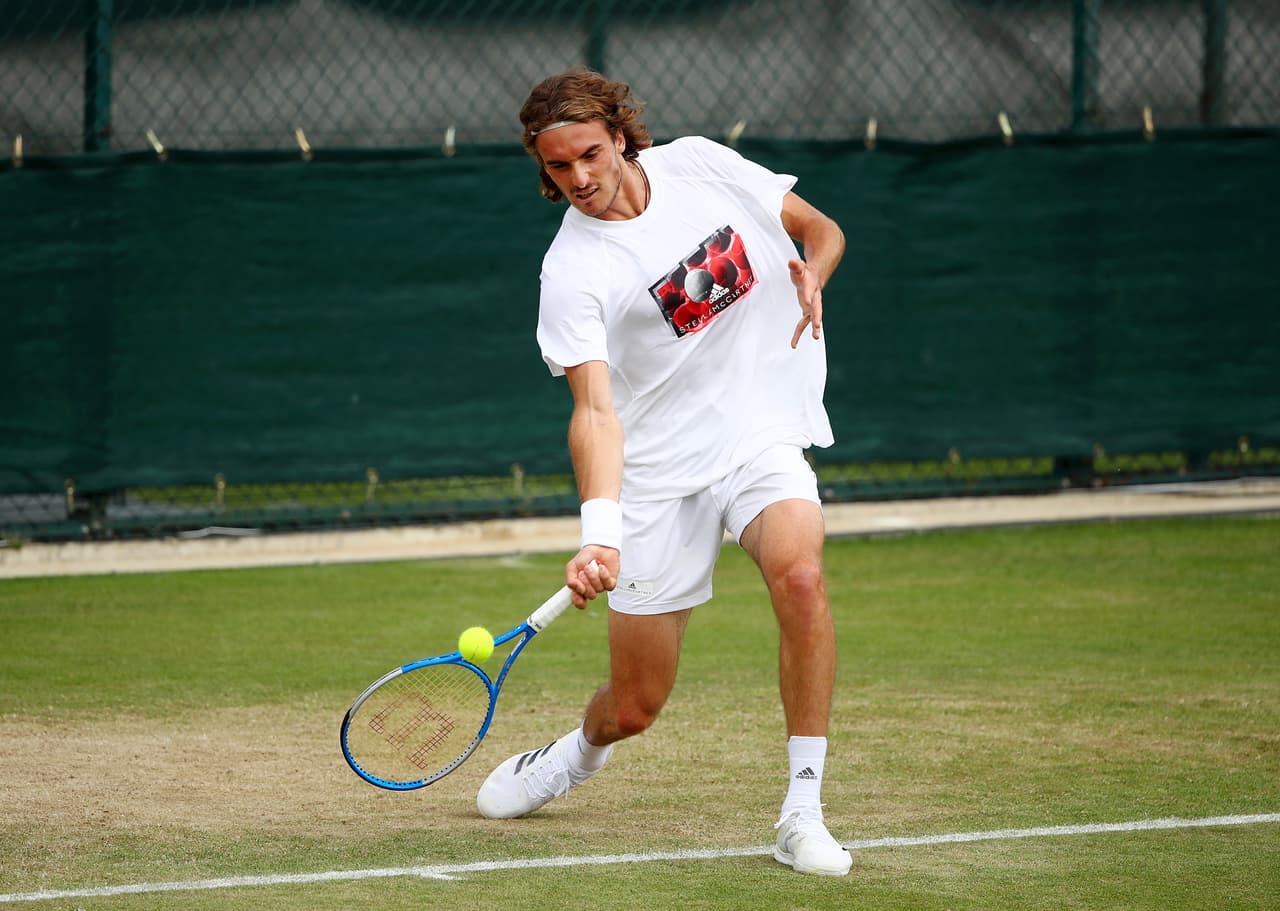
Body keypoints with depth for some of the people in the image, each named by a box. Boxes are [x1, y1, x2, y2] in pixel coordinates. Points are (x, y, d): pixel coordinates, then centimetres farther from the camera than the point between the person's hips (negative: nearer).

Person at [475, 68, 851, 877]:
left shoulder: (699, 164, -1)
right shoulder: (571, 274, -13)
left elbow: (820, 227, 13)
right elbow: (595, 411, -23)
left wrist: (813, 273, -11)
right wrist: (600, 532, -39)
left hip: (766, 434, 1)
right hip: (659, 469, -1)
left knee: (800, 576, -32)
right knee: (636, 706, 4)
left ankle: (803, 816, -23)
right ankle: (581, 751, 44)